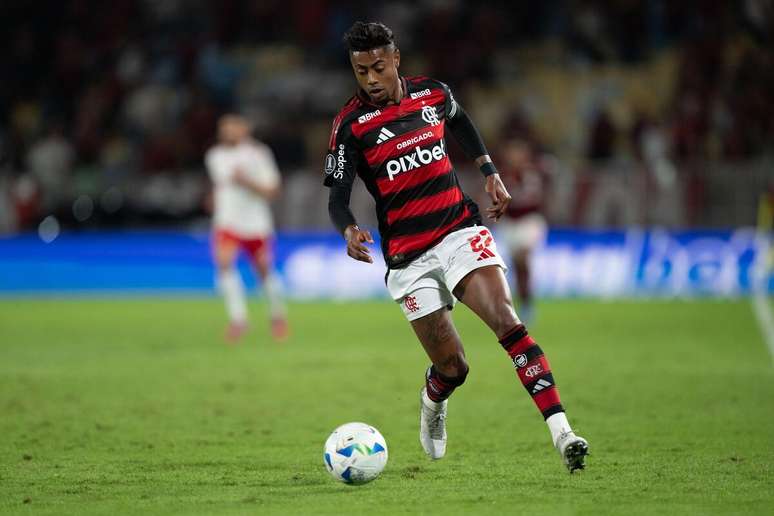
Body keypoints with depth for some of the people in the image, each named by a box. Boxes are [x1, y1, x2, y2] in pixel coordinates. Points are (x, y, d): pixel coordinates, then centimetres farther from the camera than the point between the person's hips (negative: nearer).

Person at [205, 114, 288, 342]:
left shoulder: (258, 154, -10)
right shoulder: (214, 156, 4)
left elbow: (272, 191, -12)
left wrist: (246, 182, -24)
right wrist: (217, 198, 8)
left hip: (256, 223, -2)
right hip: (226, 222, 2)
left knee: (264, 271, 9)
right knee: (224, 263, -23)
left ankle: (277, 314, 36)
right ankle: (238, 319, -21)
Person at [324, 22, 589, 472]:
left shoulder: (433, 94, 3)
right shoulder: (351, 126, -6)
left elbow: (460, 121, 27)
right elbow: (337, 197, -7)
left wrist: (490, 172, 19)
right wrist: (349, 230, -29)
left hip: (459, 230, 2)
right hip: (408, 257, -1)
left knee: (506, 321, -22)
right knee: (452, 366, -1)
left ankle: (561, 431, -30)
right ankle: (433, 403, 39)